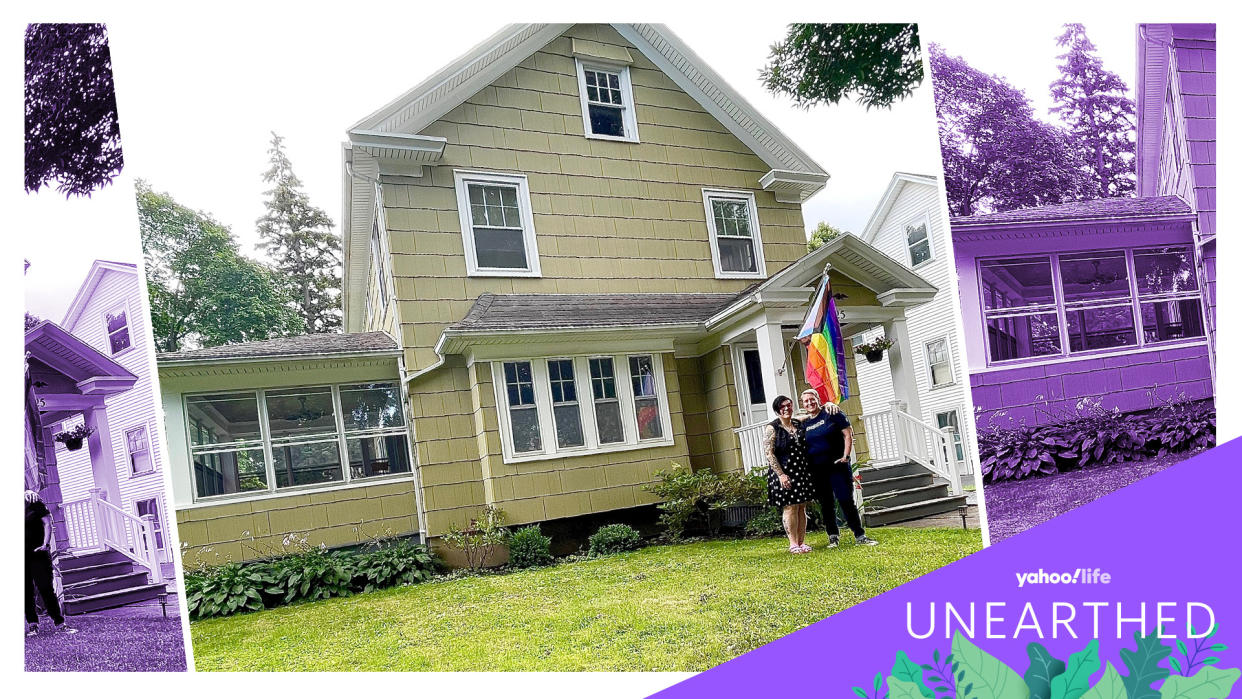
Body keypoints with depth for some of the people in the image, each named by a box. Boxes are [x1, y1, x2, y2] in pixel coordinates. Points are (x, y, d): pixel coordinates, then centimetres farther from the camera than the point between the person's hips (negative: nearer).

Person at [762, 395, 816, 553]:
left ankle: (802, 542, 13)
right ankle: (793, 544, 1)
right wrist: (781, 474, -18)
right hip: (784, 473, -5)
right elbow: (769, 453, -11)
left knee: (802, 508, 7)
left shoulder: (799, 424, 11)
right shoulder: (772, 428, -6)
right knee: (790, 507, -5)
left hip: (802, 472, 5)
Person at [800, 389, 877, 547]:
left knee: (846, 501, -6)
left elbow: (848, 434, -5)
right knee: (826, 504, 9)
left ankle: (860, 535, 1)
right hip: (816, 471, 4)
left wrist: (845, 456, -13)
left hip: (837, 466, -4)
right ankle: (833, 536, 21)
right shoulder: (804, 423, 9)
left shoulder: (831, 414, -2)